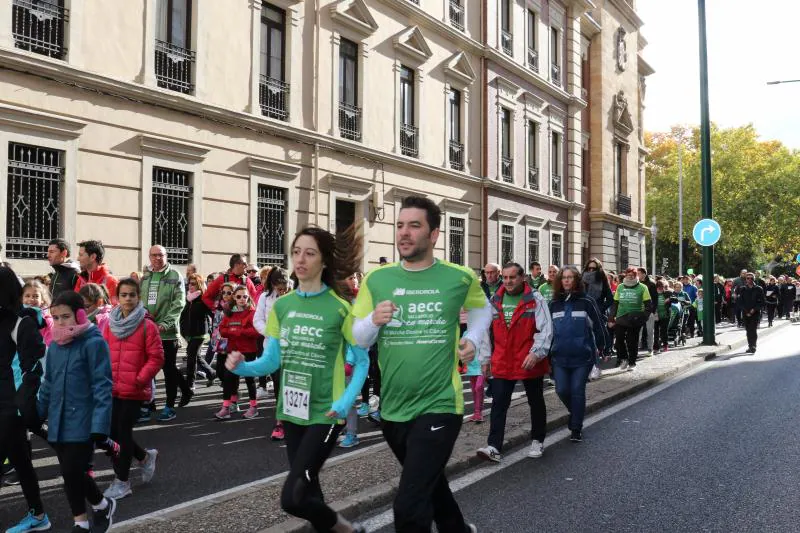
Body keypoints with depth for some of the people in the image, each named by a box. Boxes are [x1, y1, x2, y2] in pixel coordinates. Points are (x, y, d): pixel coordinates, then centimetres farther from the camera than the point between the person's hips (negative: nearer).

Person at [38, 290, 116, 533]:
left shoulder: (94, 343, -14)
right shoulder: (54, 346, 7)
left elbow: (102, 386, -16)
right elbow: (48, 384, 18)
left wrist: (100, 424, -21)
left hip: (83, 424, -7)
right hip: (59, 423, 7)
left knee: (73, 472, -7)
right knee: (70, 473, 13)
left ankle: (103, 505, 19)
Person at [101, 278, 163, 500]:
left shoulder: (147, 325, -9)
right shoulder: (109, 324, 6)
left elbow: (156, 357, -9)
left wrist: (140, 379, -14)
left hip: (133, 390, -5)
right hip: (112, 389, 5)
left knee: (123, 432, 0)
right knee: (113, 432, 9)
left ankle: (122, 481, 14)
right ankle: (145, 456, 34)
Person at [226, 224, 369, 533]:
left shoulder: (339, 308, -11)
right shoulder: (282, 306, 4)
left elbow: (362, 361, -6)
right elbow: (272, 360, 4)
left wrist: (346, 401, -19)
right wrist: (241, 367, -14)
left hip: (325, 414, -5)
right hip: (291, 411, 6)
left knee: (292, 497, -11)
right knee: (307, 490, 16)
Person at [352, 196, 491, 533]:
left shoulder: (460, 277, -4)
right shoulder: (376, 279, -1)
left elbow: (482, 308, 17)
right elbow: (358, 338, 3)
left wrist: (472, 338, 0)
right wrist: (373, 321, -18)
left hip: (439, 406, -4)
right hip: (392, 409, 4)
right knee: (430, 483, 26)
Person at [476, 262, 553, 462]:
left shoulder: (535, 299, -7)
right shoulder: (495, 301, 6)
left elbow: (546, 329, -12)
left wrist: (536, 353, -25)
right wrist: (485, 359, 14)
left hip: (530, 363, -3)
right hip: (502, 363, 3)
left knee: (536, 403, 14)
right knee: (498, 405, -3)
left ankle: (537, 441, 31)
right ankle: (494, 447, -4)